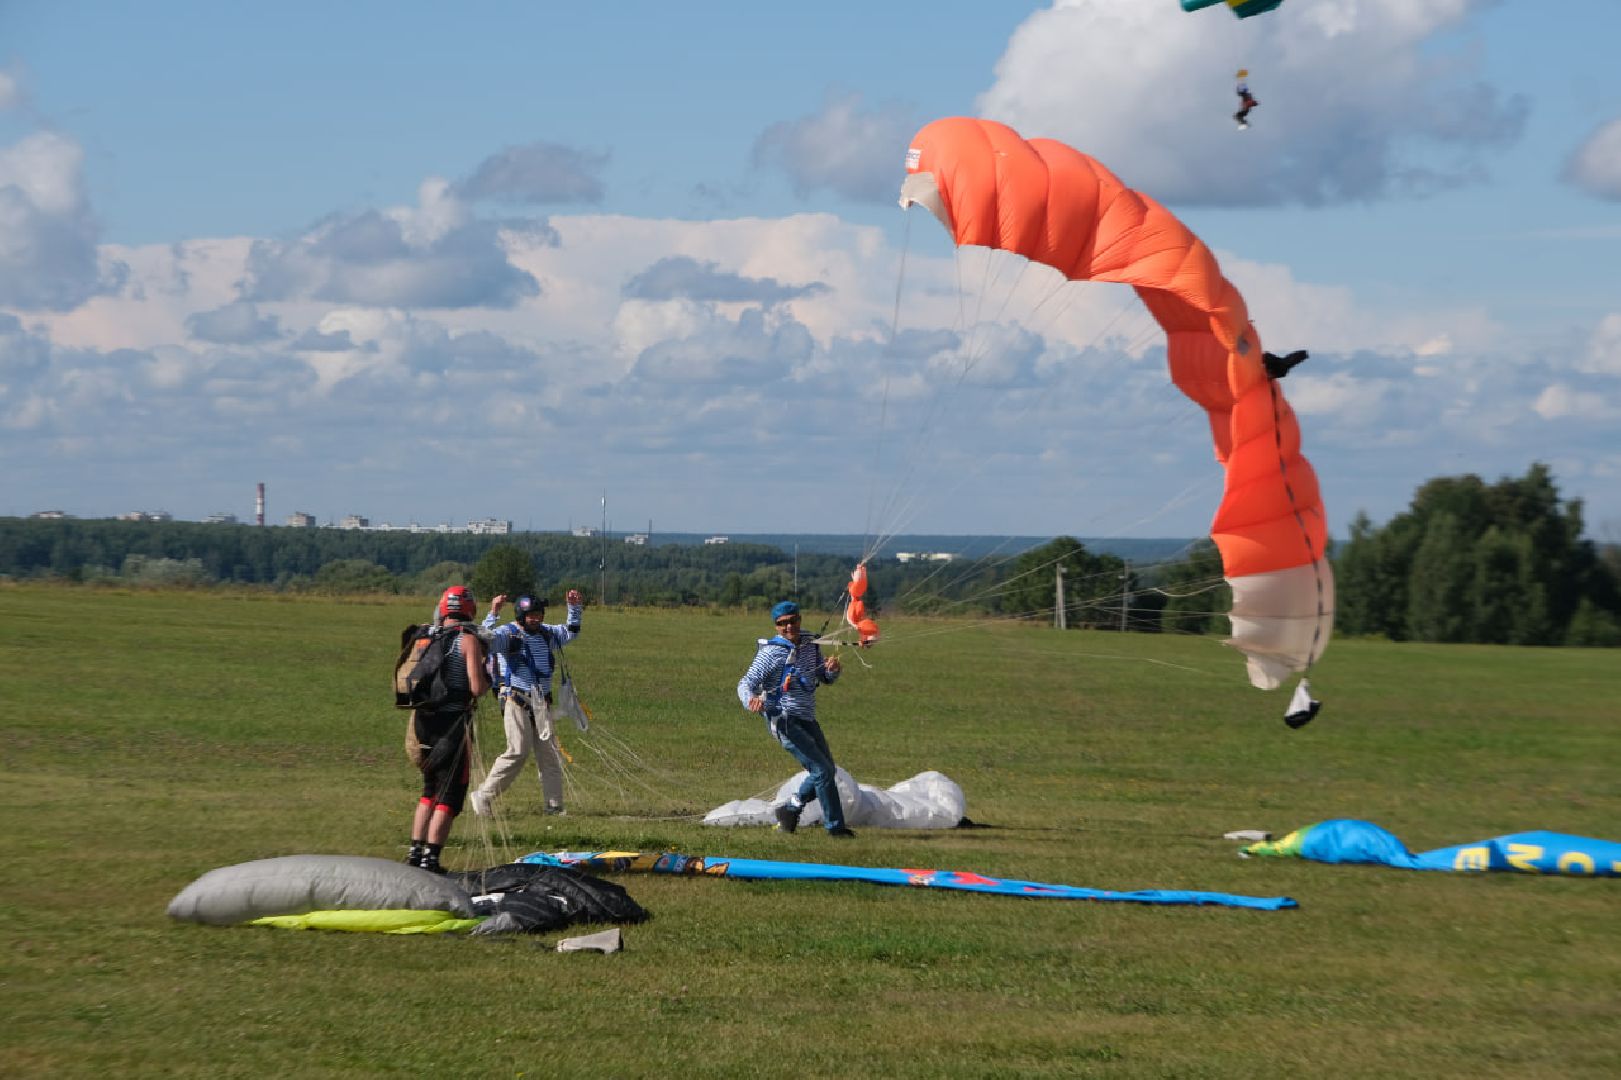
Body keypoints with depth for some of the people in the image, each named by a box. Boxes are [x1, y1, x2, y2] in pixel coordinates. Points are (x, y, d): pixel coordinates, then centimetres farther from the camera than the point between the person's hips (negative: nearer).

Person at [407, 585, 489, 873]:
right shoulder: (468, 640, -9)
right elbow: (476, 688, -14)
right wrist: (488, 680, 5)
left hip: (424, 720, 6)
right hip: (453, 722, -6)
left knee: (430, 791, 20)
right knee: (449, 795, 0)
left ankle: (415, 851, 18)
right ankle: (430, 857, -6)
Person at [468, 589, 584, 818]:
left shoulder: (546, 633, 15)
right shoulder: (508, 634, -7)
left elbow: (571, 632, 30)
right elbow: (486, 640, -26)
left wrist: (574, 607, 17)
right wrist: (493, 613, -37)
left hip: (542, 702, 7)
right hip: (516, 701, -7)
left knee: (550, 754, 4)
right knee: (518, 752, -13)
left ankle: (554, 806, 9)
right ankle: (483, 797, -4)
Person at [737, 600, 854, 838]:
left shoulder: (810, 646, 7)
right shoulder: (771, 652, -12)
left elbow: (824, 677, 16)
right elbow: (746, 683, -17)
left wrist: (832, 669, -8)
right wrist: (751, 700, -39)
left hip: (807, 720, 8)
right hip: (784, 721, -8)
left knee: (827, 771, 14)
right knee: (822, 770, -13)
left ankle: (789, 810, 29)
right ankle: (835, 825, -4)